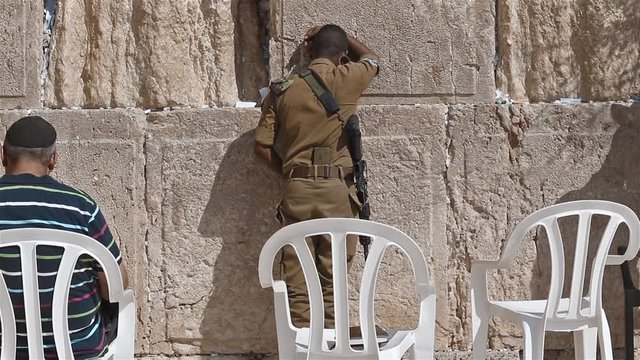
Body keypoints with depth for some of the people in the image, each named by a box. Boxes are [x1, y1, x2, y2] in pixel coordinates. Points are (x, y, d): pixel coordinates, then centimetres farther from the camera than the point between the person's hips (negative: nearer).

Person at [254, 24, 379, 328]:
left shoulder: (282, 89, 9)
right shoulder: (346, 79, 2)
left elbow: (262, 147, 7)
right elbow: (371, 58, 26)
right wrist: (340, 38, 36)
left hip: (296, 190, 2)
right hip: (336, 189, -2)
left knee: (297, 284, 4)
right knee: (332, 281, 3)